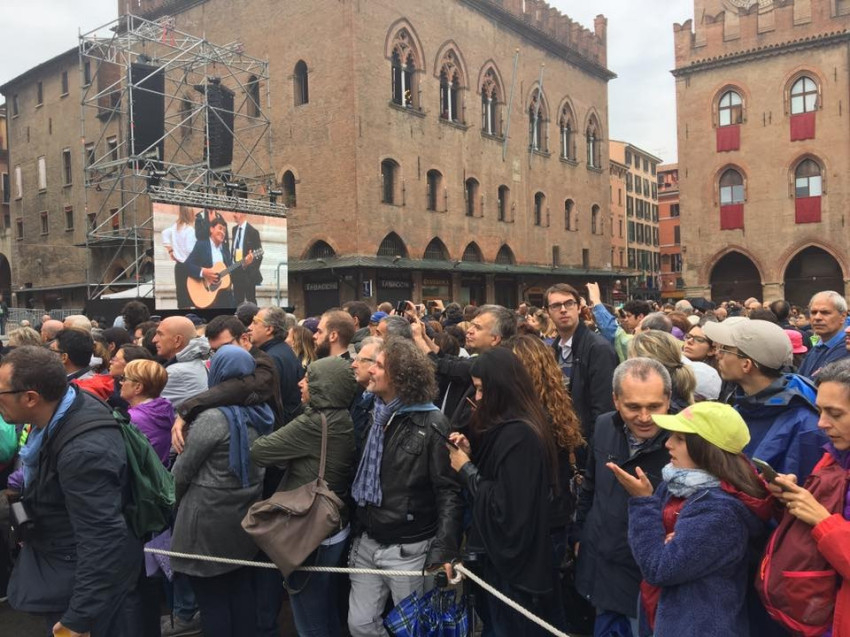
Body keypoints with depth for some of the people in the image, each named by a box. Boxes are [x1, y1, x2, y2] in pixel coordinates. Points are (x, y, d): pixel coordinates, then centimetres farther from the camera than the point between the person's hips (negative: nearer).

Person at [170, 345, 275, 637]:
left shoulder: (213, 418, -20)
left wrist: (172, 500, 9)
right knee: (241, 590, 17)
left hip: (209, 517, -7)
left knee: (211, 599, 7)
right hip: (245, 514, 7)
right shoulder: (261, 413, 1)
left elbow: (182, 470, -11)